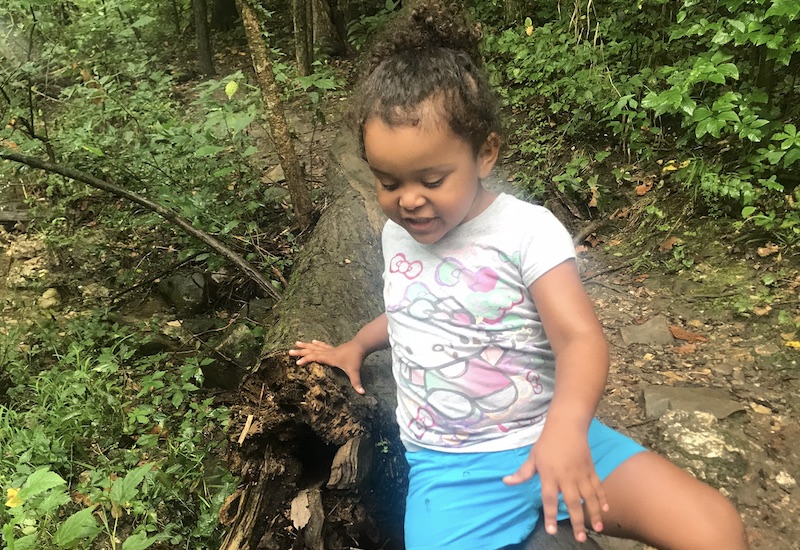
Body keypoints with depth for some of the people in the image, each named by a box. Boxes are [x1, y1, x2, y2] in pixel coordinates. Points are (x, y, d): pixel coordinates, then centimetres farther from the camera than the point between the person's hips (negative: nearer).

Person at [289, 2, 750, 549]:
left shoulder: (528, 230, -10)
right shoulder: (397, 233, 6)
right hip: (448, 464, 3)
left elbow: (580, 337, -19)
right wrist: (357, 344, 15)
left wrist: (565, 427, -35)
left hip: (549, 437, -3)